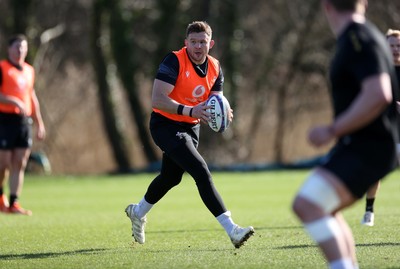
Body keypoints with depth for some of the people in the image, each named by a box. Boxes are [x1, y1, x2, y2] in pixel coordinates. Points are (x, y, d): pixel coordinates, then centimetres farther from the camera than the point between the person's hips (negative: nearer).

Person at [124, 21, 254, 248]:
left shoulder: (215, 68, 0)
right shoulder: (174, 62, -22)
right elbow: (157, 99, -29)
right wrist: (190, 111, -40)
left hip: (192, 127, 8)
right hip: (165, 125, -8)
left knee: (171, 177, 24)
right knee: (202, 172, -22)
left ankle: (138, 212, 51)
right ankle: (232, 230, -25)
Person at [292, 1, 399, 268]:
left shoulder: (358, 39, -17)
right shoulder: (357, 37, 13)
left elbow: (378, 95, -29)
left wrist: (333, 131, -23)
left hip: (366, 149, -11)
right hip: (357, 147, 11)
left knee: (306, 204, -24)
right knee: (323, 210, 22)